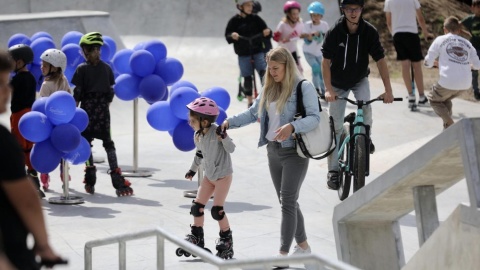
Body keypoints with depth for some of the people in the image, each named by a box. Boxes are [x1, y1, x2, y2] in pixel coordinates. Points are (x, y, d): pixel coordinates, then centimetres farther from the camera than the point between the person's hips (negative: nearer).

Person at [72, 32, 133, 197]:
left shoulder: (82, 69, -7)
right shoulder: (106, 68, 2)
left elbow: (77, 93, -7)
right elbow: (110, 92, 5)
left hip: (87, 107, -3)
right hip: (103, 109, 3)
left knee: (86, 141, 8)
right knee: (108, 142, 9)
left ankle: (90, 181, 2)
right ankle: (117, 179, -3)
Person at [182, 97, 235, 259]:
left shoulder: (216, 131, -22)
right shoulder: (197, 136, -1)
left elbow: (231, 149, -20)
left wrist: (223, 137, -37)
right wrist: (193, 169, 25)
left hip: (223, 175, -7)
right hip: (209, 176, 7)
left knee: (217, 210, -12)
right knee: (196, 206, 4)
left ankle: (226, 241, 4)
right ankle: (196, 239, 16)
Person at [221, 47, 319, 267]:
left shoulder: (304, 88, -10)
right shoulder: (269, 89, 11)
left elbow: (315, 117, -18)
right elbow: (252, 113, 13)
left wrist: (292, 127, -34)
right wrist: (230, 122, -2)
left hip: (294, 151, -7)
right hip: (273, 150, 7)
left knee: (287, 201, -11)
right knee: (287, 201, 13)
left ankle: (283, 253, -12)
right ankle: (302, 244, 26)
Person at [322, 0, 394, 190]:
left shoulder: (370, 32, -19)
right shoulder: (334, 32, -22)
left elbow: (380, 61, -18)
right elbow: (326, 62, -20)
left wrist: (388, 90, -23)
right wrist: (328, 89, -31)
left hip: (360, 80, 1)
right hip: (338, 83, -1)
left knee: (366, 106, -25)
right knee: (335, 126, -5)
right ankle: (333, 170, 2)